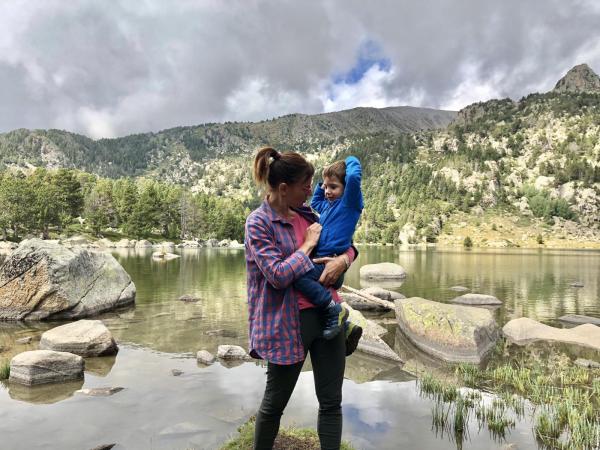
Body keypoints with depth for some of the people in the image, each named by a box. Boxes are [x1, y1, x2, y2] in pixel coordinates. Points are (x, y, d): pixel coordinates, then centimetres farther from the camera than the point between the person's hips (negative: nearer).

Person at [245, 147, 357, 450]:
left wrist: (343, 258, -7)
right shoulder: (258, 223, -11)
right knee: (275, 402, 13)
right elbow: (278, 276, -19)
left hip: (326, 314, 6)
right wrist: (308, 245, -10)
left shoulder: (306, 214, 8)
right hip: (288, 323, -6)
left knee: (331, 402, 12)